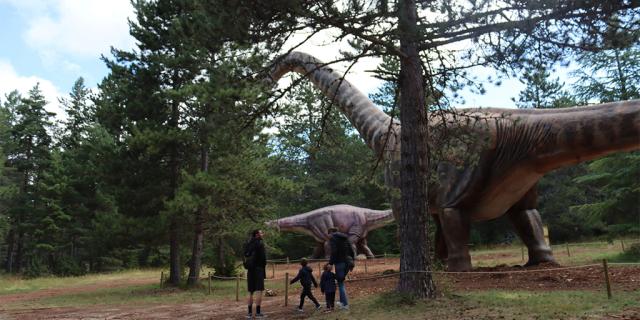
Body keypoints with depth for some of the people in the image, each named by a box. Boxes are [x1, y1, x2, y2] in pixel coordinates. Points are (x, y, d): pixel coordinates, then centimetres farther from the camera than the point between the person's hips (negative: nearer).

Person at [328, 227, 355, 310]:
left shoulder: (332, 238, -5)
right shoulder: (345, 238, 15)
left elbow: (334, 252, -18)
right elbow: (352, 251, 13)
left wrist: (330, 263, -12)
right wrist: (352, 262, 18)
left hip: (340, 262, -7)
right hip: (347, 262, 7)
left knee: (340, 283, 1)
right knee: (341, 281, 20)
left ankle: (345, 304, 1)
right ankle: (342, 302, 20)